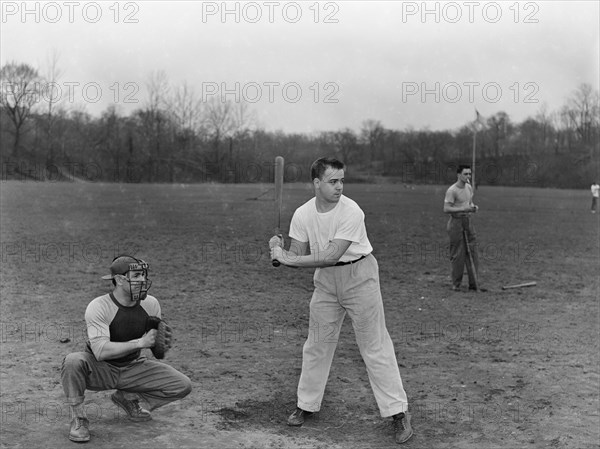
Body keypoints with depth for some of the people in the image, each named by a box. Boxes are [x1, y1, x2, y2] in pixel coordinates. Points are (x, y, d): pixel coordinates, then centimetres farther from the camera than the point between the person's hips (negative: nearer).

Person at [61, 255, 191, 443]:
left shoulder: (151, 304, -7)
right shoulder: (98, 307, -21)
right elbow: (100, 351, -33)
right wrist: (139, 343, -33)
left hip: (133, 368, 4)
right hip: (101, 370, -4)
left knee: (183, 385, -10)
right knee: (73, 361, -36)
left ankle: (127, 397, 12)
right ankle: (78, 419, -13)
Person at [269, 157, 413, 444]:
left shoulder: (351, 212, -24)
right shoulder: (302, 214, -8)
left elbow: (331, 256, -30)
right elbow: (298, 256, -4)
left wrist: (287, 259, -29)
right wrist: (279, 251, -25)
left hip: (359, 275, -5)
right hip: (325, 279, 5)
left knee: (375, 346, -3)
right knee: (316, 344, 12)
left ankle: (398, 412, 6)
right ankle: (307, 404, 29)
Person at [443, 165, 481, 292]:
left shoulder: (469, 187, 10)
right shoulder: (452, 190, -13)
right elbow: (446, 209, -18)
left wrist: (473, 207, 3)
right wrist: (462, 209, -25)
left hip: (468, 220, 7)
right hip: (456, 221, -7)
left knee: (473, 251, 3)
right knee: (458, 254, -2)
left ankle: (474, 283, 9)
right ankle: (456, 284, 11)